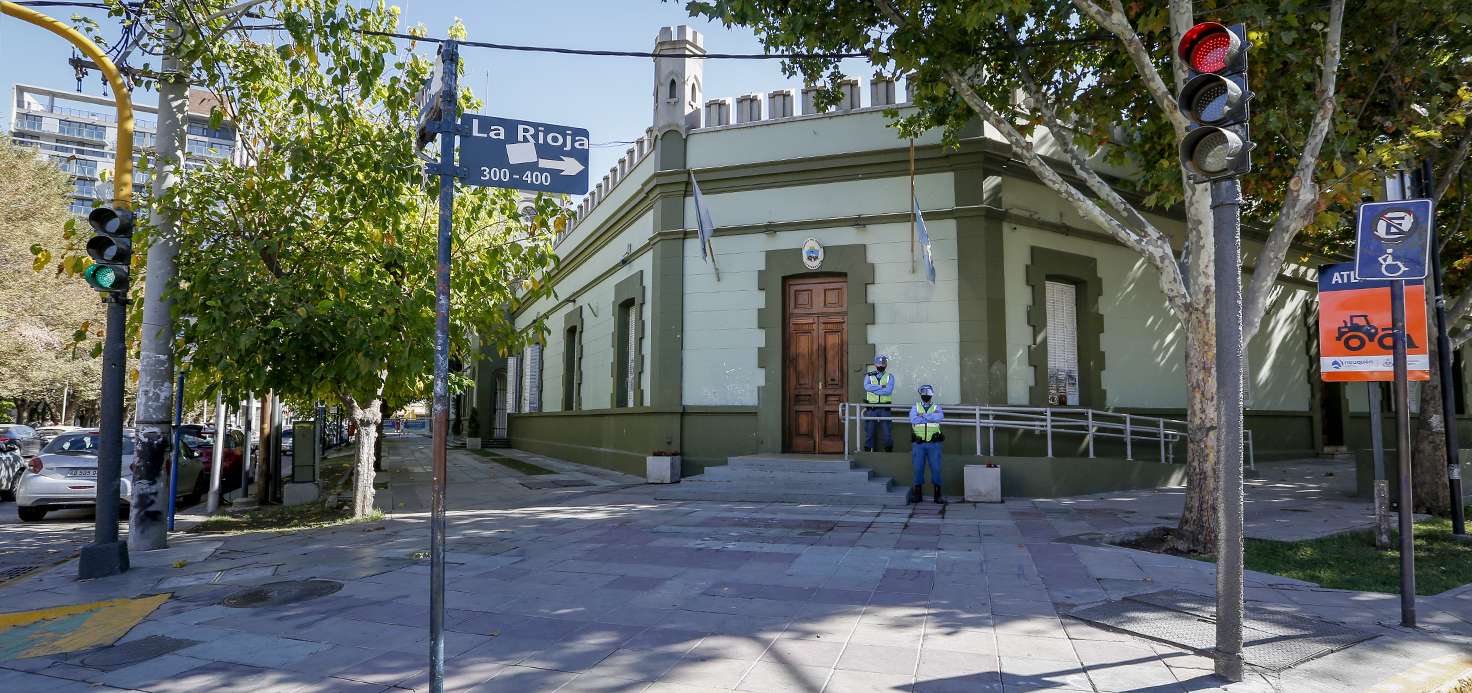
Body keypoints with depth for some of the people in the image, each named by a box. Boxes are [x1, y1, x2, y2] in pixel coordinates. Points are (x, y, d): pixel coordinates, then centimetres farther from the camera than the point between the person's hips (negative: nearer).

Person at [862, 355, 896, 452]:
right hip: (871, 408, 1)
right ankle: (867, 451, 11)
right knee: (869, 432, 4)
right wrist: (882, 387, -14)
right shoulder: (869, 376, 9)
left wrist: (874, 389, -12)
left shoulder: (890, 376, 6)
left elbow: (889, 390, -12)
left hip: (885, 408, -1)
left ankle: (889, 451, 11)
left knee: (887, 432, 1)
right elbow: (867, 387, -13)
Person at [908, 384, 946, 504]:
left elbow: (940, 417, -16)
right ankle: (917, 493, 13)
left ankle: (938, 494, 7)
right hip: (918, 444, 0)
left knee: (936, 469, -1)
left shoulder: (936, 408, 8)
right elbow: (913, 419, -14)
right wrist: (931, 417, -11)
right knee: (918, 469, 3)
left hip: (934, 444, 0)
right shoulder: (915, 408, 8)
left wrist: (923, 416, -16)